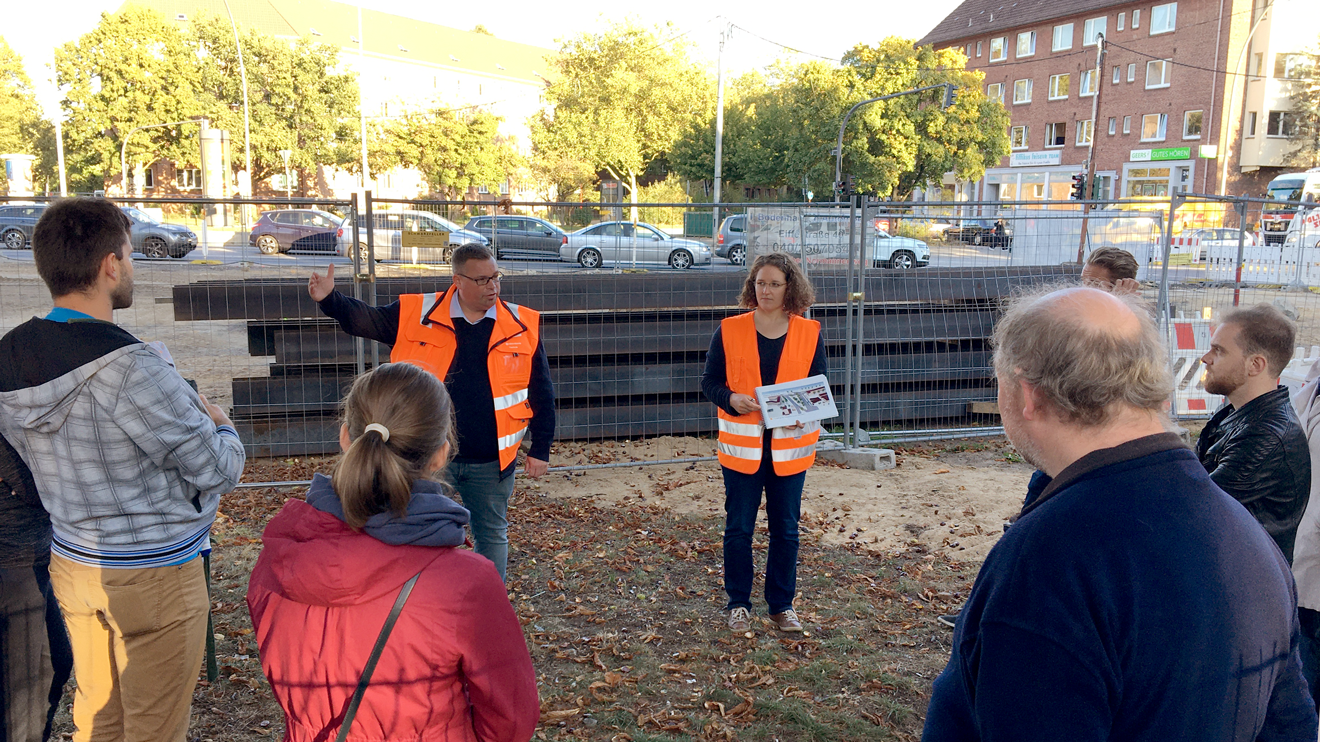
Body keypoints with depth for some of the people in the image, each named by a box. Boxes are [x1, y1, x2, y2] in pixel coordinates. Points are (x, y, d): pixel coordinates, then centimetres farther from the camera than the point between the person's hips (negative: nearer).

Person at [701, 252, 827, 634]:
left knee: (785, 528, 10)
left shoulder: (809, 334, 1)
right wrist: (731, 399, -19)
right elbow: (710, 382, 2)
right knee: (738, 528, 6)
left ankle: (781, 605, 26)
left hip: (789, 447, 1)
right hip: (741, 446, -1)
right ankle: (738, 604, 23)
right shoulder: (729, 331, -2)